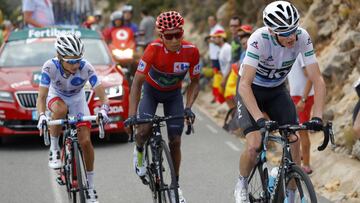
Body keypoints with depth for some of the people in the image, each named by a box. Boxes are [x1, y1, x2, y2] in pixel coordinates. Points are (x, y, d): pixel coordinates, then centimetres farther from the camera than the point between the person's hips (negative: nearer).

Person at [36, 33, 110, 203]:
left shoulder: (86, 68, -32)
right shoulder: (50, 67, -33)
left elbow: (102, 95, -33)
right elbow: (41, 97, -33)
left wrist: (103, 110, -54)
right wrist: (42, 116, -53)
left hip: (77, 100, 1)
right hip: (56, 97, -1)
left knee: (85, 141, -12)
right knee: (61, 109, -38)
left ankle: (91, 186, 4)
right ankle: (54, 149, -16)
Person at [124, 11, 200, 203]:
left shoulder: (191, 51, -26)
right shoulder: (154, 49, -33)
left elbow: (195, 82, -11)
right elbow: (137, 82, -31)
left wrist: (188, 107, -26)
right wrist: (131, 115, -39)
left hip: (173, 93, 2)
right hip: (151, 90, -2)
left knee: (175, 140, -2)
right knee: (144, 130, -25)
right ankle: (139, 151, 11)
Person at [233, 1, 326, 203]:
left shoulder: (303, 37, -24)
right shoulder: (259, 39, -34)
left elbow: (318, 80, -23)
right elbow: (245, 84, -38)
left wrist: (317, 117, -35)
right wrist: (260, 119, -49)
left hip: (277, 91, 3)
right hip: (251, 90, -3)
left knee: (294, 141, -13)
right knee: (254, 146, -20)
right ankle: (242, 184, 10)